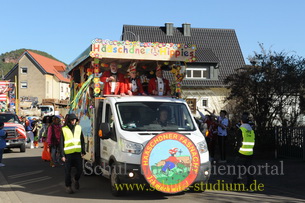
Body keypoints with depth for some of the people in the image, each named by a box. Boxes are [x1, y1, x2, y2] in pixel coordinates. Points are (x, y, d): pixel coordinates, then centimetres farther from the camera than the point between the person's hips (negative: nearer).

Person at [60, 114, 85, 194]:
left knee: (80, 169, 1)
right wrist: (62, 155, -6)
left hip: (77, 153, 3)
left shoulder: (78, 128, 9)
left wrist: (83, 151, 8)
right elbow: (61, 143, -1)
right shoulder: (64, 129, -2)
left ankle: (76, 179, 30)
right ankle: (68, 186, 18)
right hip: (68, 154, -3)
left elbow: (82, 141, 14)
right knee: (67, 171, 3)